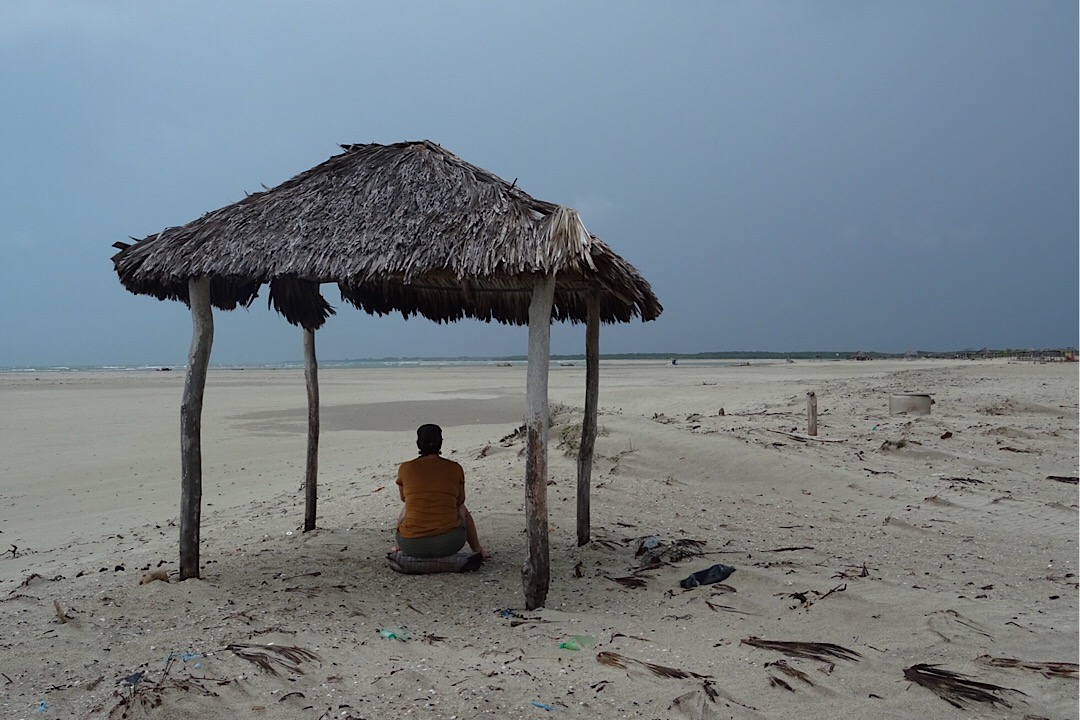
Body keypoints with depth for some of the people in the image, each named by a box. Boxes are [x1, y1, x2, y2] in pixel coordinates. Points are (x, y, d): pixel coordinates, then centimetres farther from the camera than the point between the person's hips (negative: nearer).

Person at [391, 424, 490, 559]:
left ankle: (399, 547, 49)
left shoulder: (405, 468, 2)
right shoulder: (455, 468, 1)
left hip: (412, 546, 1)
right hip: (448, 543, -1)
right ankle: (477, 549, 37)